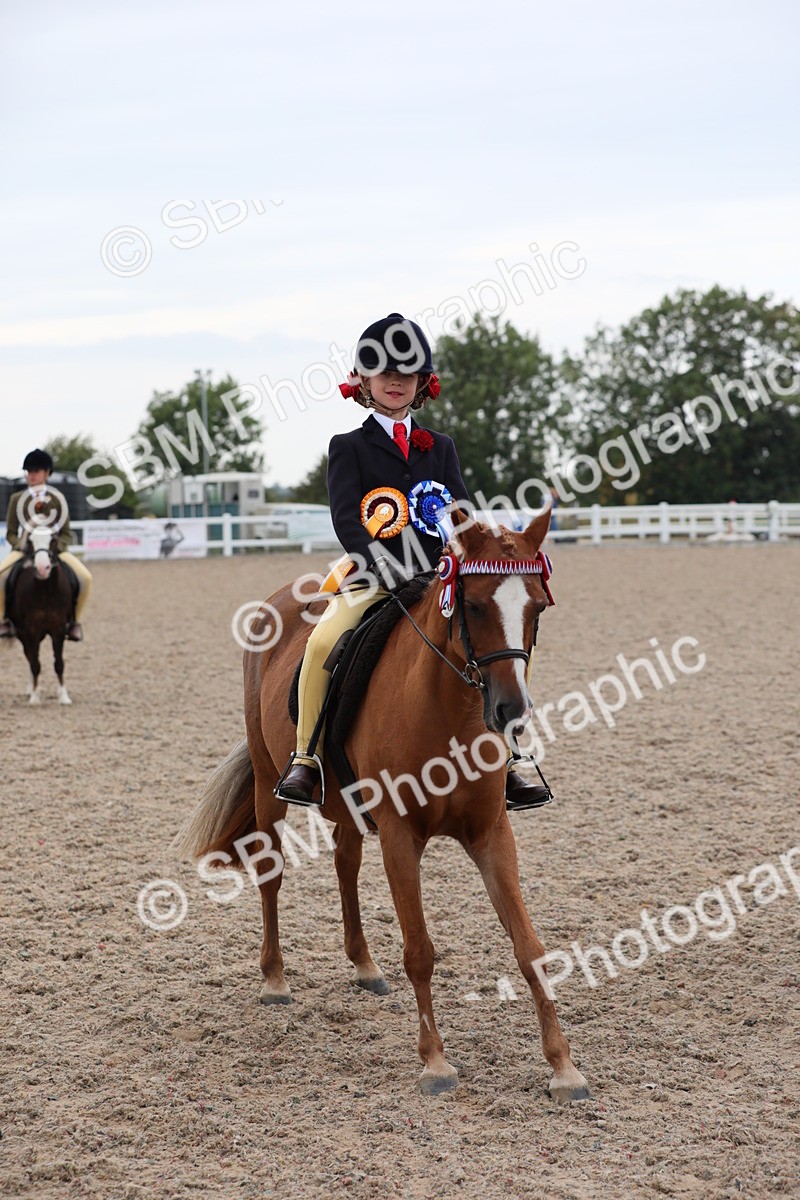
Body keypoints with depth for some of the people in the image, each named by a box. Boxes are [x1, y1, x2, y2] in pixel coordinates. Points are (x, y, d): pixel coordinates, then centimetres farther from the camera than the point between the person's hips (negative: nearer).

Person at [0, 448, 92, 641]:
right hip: (23, 549, 0)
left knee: (85, 578, -25)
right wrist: (22, 543, -13)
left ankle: (74, 621, -4)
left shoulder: (57, 499, 5)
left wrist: (56, 546, -15)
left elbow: (66, 533, 6)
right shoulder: (17, 499, 6)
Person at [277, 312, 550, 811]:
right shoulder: (348, 446, 7)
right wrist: (376, 556, -25)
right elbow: (345, 516, -7)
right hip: (370, 579, -3)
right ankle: (305, 759, -18)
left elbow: (459, 505, 7)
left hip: (434, 577, 4)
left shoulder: (440, 447, 19)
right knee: (323, 641, -32)